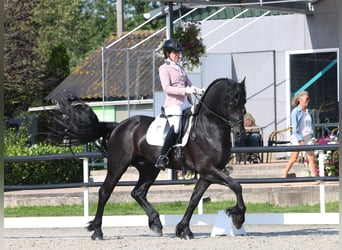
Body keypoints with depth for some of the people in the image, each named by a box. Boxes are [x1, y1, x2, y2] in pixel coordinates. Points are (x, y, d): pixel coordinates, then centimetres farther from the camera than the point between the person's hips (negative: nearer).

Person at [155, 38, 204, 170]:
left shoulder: (180, 68, 23)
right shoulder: (164, 68, -1)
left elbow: (189, 85, 22)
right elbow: (166, 88, -14)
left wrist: (200, 91, 1)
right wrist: (185, 90, -23)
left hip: (186, 103, 9)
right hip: (173, 104, -9)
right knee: (176, 127, -28)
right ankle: (162, 158, -28)